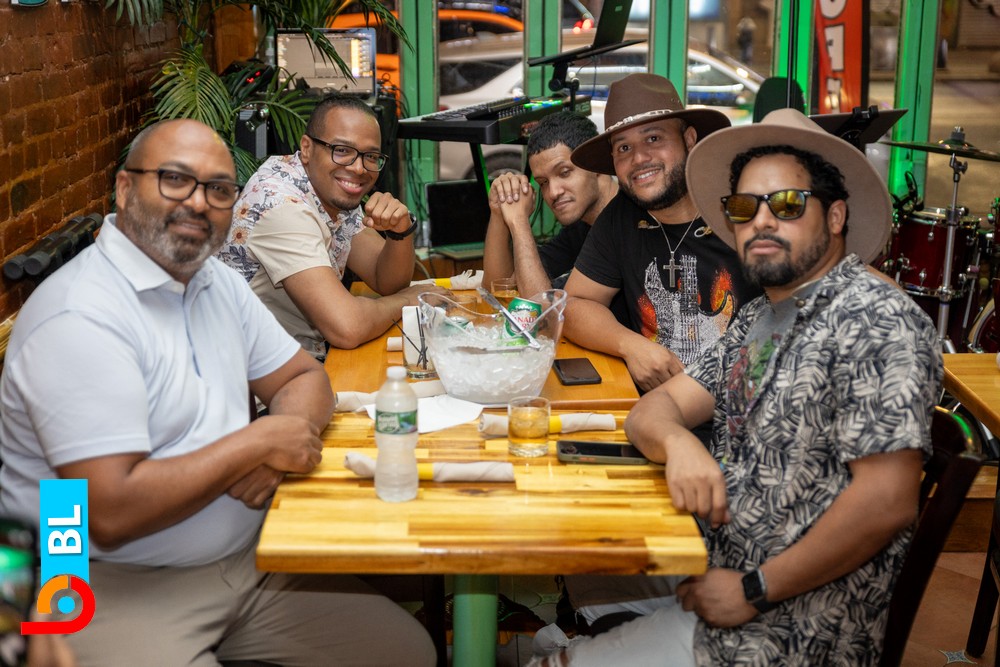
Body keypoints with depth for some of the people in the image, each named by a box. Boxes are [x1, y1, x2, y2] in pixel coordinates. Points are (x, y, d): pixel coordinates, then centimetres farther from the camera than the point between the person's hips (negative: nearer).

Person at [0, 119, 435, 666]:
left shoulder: (216, 281, 8)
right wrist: (257, 443, -17)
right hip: (116, 588, -8)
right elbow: (111, 513, -26)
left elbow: (303, 378, 15)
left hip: (247, 556, 8)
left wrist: (274, 456, -9)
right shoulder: (81, 317, -20)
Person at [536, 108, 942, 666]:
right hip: (715, 573, 8)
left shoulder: (876, 322, -17)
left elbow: (887, 500, -24)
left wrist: (755, 591, -18)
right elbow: (653, 408, 8)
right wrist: (678, 443, -17)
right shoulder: (757, 321, 12)